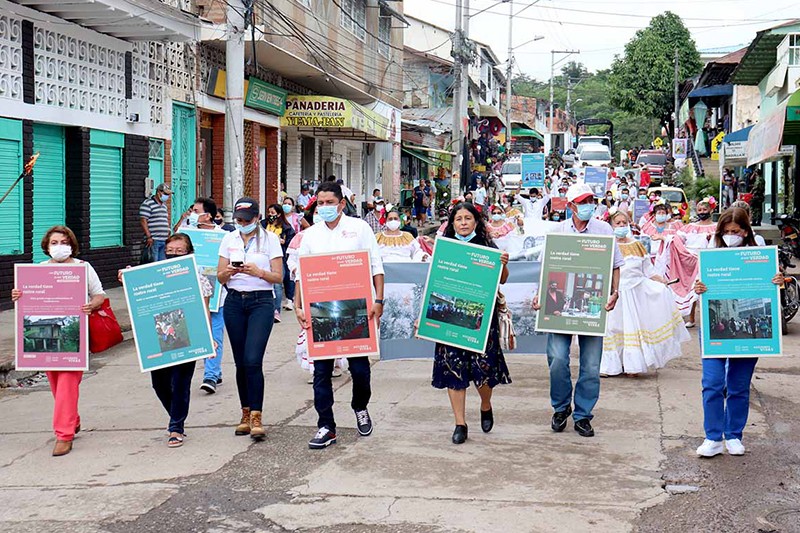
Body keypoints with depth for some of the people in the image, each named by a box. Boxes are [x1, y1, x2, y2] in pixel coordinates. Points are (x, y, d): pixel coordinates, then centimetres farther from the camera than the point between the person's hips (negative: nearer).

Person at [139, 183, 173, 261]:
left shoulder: (164, 205, 20)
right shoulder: (147, 204, -7)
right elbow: (143, 221, -13)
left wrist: (168, 236, 20)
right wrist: (149, 237, -18)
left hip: (164, 240, 8)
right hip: (153, 240, -8)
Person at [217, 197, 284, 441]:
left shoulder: (270, 239, 0)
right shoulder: (229, 239, 10)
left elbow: (278, 276, -2)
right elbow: (220, 276, 9)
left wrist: (259, 272, -19)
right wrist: (228, 272, -13)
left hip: (261, 302, -4)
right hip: (234, 302, 4)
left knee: (252, 360, -15)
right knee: (240, 362, 6)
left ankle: (256, 417, -12)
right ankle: (246, 414, 18)